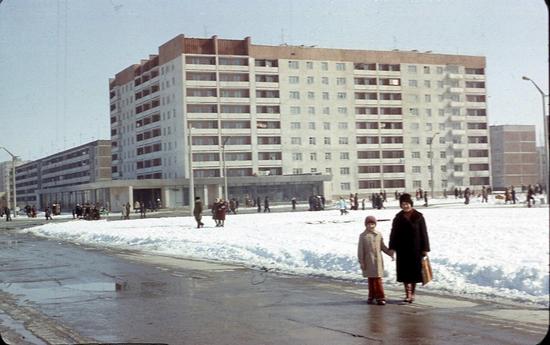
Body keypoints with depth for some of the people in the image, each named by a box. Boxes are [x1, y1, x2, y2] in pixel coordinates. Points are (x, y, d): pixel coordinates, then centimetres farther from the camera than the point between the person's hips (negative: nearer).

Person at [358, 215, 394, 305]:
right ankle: (372, 296, 16)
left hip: (378, 261, 1)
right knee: (371, 279, 5)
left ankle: (380, 297, 1)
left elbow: (382, 247, 14)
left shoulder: (378, 235, 6)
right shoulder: (363, 236, -1)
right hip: (368, 261, -1)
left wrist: (390, 253, 3)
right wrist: (361, 262, -4)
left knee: (378, 279, -2)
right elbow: (360, 250, -2)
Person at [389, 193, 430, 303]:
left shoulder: (418, 217, -2)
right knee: (405, 271, -2)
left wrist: (425, 249, -6)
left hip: (415, 248, -1)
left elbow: (423, 233, -2)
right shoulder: (398, 217, 4)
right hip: (402, 249, 1)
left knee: (414, 271, 5)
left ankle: (412, 293, 18)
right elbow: (394, 233, 5)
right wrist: (392, 248, -1)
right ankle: (408, 294, -1)